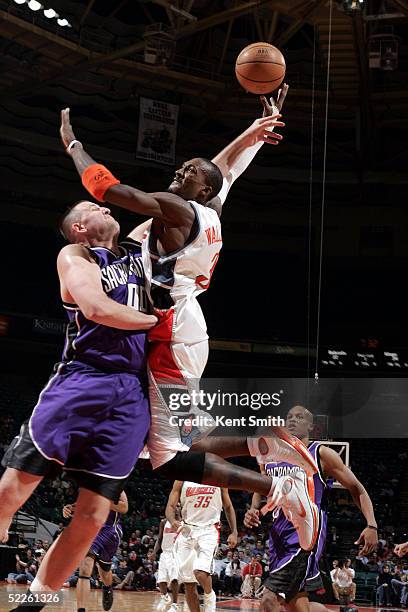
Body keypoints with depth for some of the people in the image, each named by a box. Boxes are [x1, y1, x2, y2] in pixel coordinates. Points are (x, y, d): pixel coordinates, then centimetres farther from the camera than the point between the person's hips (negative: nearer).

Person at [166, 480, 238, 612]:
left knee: (200, 572, -25)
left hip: (209, 530, -2)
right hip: (186, 531, 2)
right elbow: (170, 506, -1)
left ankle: (209, 597, 4)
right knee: (188, 583, 2)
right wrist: (173, 521, -23)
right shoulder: (182, 481, 3)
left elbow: (228, 507, 13)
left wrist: (234, 532, 4)